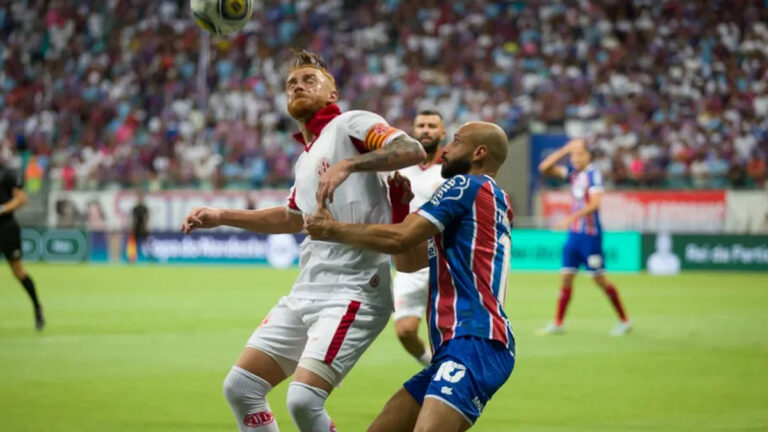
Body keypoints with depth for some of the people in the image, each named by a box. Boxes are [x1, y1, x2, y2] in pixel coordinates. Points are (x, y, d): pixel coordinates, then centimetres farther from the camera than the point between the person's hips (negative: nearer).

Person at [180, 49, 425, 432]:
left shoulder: (350, 124, -3)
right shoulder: (305, 159, 20)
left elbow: (413, 150, -20)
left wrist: (348, 164, -30)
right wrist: (222, 217, 34)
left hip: (352, 292, -9)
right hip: (305, 293, 9)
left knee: (303, 400, -22)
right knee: (240, 387, 5)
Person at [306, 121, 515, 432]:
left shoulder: (467, 185, -3)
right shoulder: (494, 202, 26)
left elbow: (398, 239, -10)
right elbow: (407, 261, 28)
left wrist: (332, 230, 3)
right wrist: (400, 205, 16)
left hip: (475, 342, -11)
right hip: (458, 346, 11)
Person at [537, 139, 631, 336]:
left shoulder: (593, 174, -13)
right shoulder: (573, 172, 8)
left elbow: (594, 203, -23)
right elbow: (545, 168, 8)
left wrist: (572, 217, -32)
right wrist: (564, 150, 0)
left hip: (590, 235, -7)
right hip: (574, 233, 7)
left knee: (599, 278, -2)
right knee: (567, 277, 4)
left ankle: (624, 321, 9)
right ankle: (557, 323, 8)